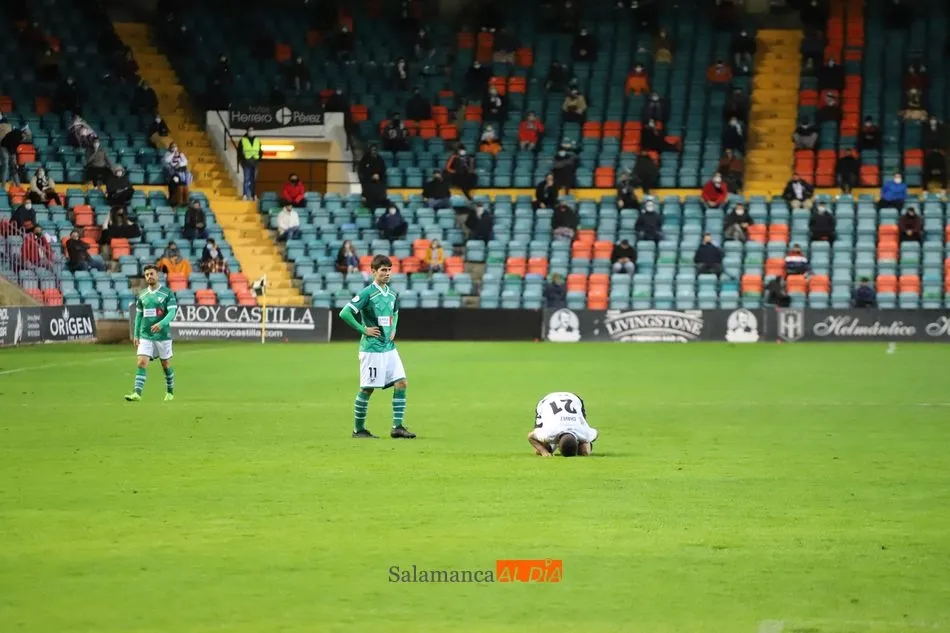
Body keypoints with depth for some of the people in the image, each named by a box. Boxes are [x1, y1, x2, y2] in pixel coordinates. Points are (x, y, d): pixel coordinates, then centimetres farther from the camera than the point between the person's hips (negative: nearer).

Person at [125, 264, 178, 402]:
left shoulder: (167, 293, -4)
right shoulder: (142, 295, 8)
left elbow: (172, 312, -12)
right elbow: (139, 315, 14)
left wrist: (161, 324, -29)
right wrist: (136, 335, 10)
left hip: (163, 335, -3)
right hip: (145, 336, 3)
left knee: (166, 365, 8)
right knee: (141, 362, -12)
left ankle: (170, 392, 26)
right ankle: (137, 393, -18)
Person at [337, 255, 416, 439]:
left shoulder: (393, 294, 10)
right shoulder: (367, 293, -12)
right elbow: (345, 313, -17)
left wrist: (393, 329, 13)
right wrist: (363, 329, -14)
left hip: (389, 347, 7)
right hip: (372, 348, -7)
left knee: (401, 383, -2)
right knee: (367, 389, -1)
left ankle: (397, 427, 0)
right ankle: (358, 429, 10)